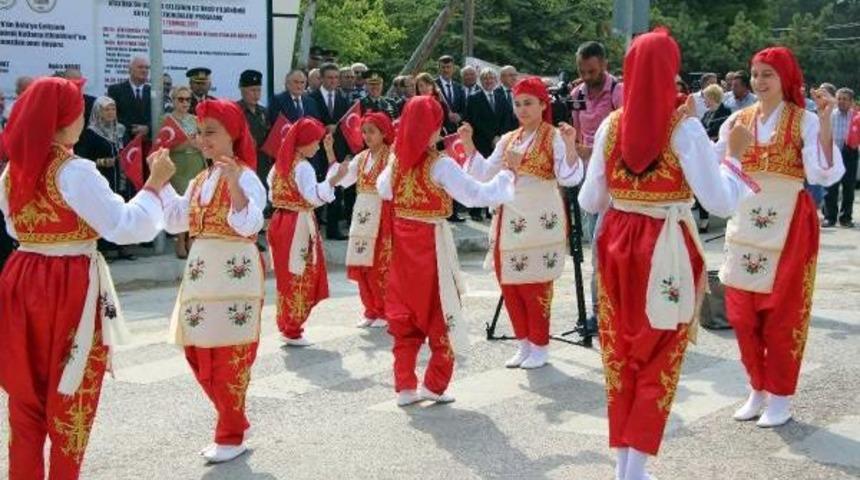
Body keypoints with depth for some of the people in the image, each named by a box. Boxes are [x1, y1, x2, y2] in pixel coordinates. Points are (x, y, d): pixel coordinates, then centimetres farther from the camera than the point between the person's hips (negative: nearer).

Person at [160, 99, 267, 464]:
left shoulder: (244, 177, -10)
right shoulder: (200, 181, 14)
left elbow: (248, 225, -22)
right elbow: (175, 222, 16)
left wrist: (234, 184, -33)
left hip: (234, 272, -8)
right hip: (201, 270, 8)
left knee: (228, 355, -2)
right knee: (198, 352, 12)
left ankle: (231, 436, 10)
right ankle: (231, 422, 27)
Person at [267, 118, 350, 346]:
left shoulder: (281, 163, 10)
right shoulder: (302, 167, -16)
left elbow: (273, 194, 18)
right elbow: (314, 196, -29)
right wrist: (335, 178, -41)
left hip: (281, 221, 9)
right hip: (298, 225, -9)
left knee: (288, 276, 16)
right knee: (299, 278, 0)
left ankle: (285, 325, 23)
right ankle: (292, 332, 4)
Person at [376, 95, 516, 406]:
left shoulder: (397, 161, 2)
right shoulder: (440, 164, -16)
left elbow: (383, 190, 21)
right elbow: (475, 195, -22)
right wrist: (506, 174, -11)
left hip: (402, 242, 6)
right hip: (431, 243, -6)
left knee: (405, 316, 12)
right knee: (441, 314, 9)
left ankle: (405, 387, 14)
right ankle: (434, 385, 11)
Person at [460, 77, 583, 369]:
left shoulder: (554, 137, -5)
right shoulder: (508, 140, 12)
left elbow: (569, 178, -15)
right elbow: (484, 174, 13)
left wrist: (570, 147, -31)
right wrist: (469, 146, 2)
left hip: (540, 220, -6)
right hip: (508, 219, 6)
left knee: (534, 285, 0)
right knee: (509, 284, 10)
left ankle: (540, 346, 13)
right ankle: (524, 343, 23)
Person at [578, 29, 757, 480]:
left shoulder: (611, 125, 0)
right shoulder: (685, 127, -12)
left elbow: (589, 200, 4)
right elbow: (721, 202, -15)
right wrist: (734, 155, 0)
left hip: (617, 246, 4)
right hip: (666, 251, -4)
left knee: (620, 355, 16)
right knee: (658, 361, 8)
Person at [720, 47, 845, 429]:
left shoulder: (804, 121, -7)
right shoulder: (738, 121, 6)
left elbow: (824, 175, -17)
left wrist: (824, 123, -24)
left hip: (788, 225, -4)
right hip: (747, 224, 4)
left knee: (781, 314, 3)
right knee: (743, 313, 8)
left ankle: (780, 397, 16)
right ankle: (757, 390, 24)